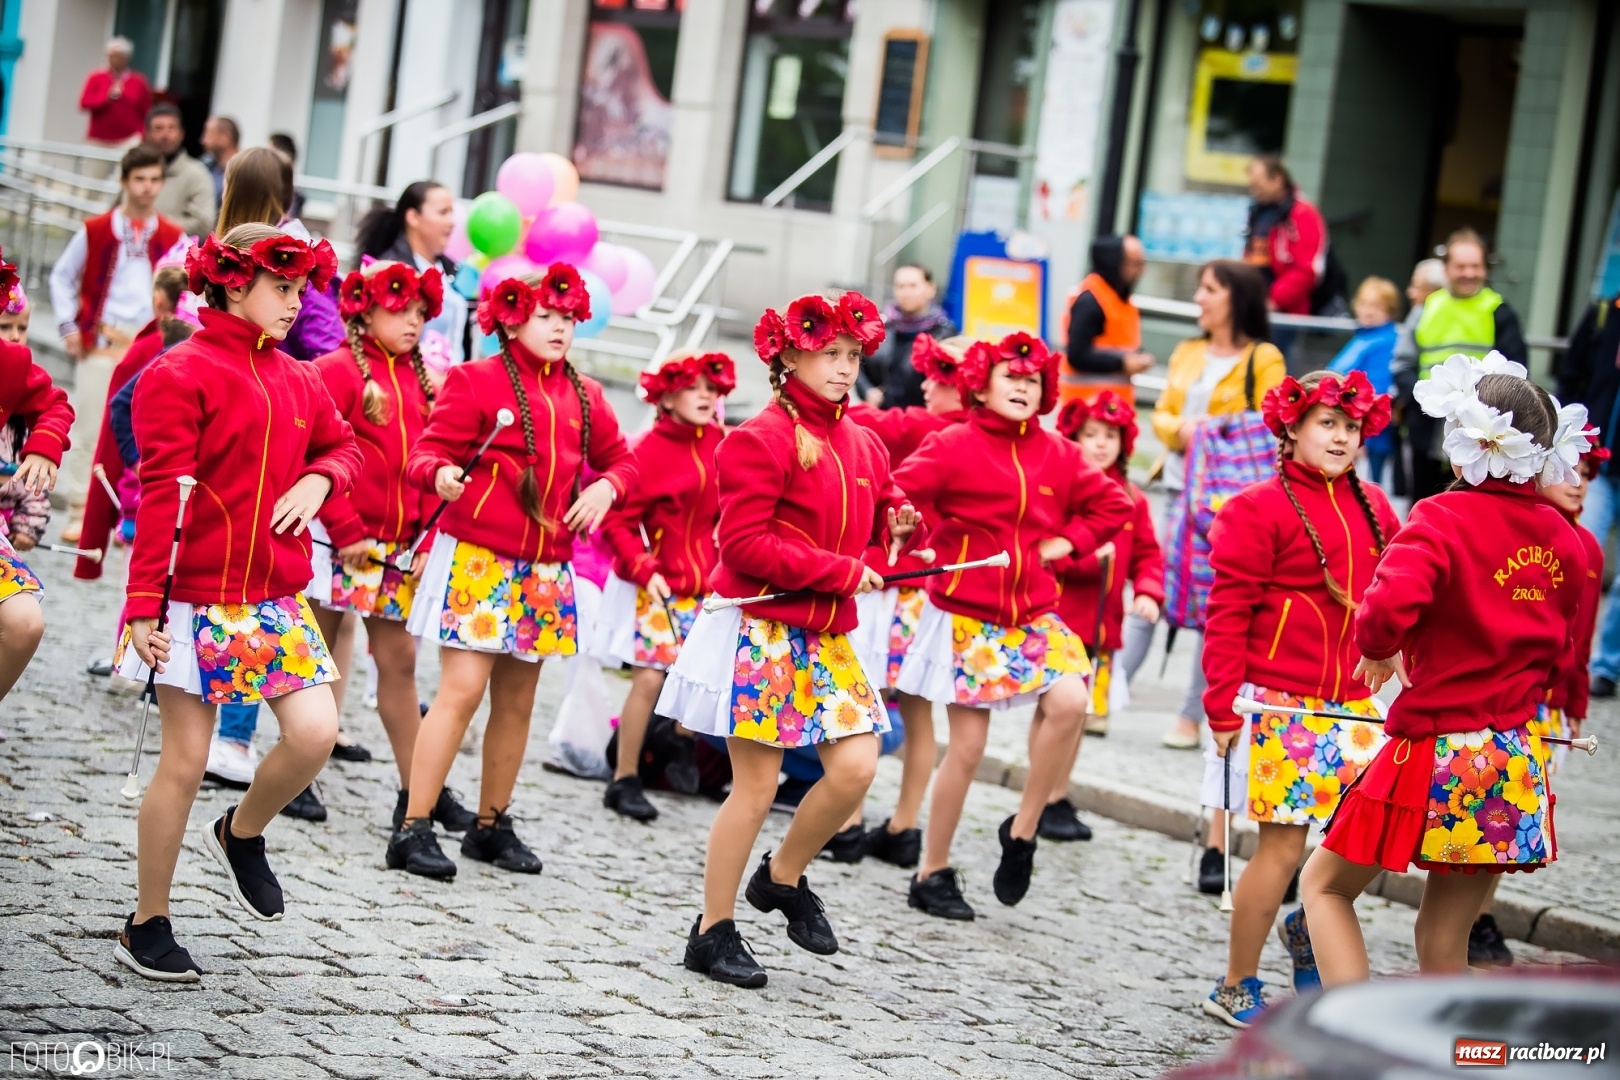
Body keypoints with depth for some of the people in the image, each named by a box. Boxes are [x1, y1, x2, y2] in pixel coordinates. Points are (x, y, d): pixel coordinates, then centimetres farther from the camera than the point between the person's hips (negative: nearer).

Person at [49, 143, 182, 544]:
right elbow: (62, 276, 9)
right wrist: (68, 325, 1)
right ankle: (80, 513, 6)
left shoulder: (172, 238, 3)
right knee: (89, 427, 0)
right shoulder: (95, 231, 0)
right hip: (100, 341, -1)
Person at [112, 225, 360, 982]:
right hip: (197, 597, -6)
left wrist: (319, 478, 0)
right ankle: (147, 927, 14)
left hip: (276, 597, 6)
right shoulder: (180, 374, -9)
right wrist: (143, 605, -17)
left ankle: (242, 834, 23)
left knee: (315, 733, -8)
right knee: (185, 761, -1)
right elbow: (161, 494, -14)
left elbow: (342, 447, 25)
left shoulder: (298, 381, 10)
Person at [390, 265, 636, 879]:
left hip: (545, 569, 6)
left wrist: (606, 488, -1)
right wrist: (441, 474, -32)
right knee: (463, 690, -13)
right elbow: (428, 451, -10)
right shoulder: (475, 380, -5)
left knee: (516, 701, 11)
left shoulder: (583, 396, 11)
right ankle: (413, 829, -9)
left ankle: (492, 825, 23)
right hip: (476, 558, -6)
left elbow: (620, 459, 21)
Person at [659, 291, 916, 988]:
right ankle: (713, 932, 9)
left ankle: (784, 877, 22)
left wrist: (898, 525, -2)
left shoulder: (862, 445, 10)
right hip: (760, 628, -7)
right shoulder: (760, 439, -12)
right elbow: (746, 544, -18)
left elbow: (882, 512, 23)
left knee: (855, 767, -4)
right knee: (756, 787, -3)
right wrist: (842, 571, -16)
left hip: (825, 636, 7)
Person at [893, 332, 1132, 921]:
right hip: (965, 614, -4)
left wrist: (1066, 541, 2)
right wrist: (938, 540, -8)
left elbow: (1112, 503, 14)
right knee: (967, 745, -2)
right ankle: (932, 873, 14)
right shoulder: (953, 446, -7)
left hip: (1033, 612, 4)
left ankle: (1022, 829, -4)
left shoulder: (1058, 454, 6)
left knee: (1068, 700, -23)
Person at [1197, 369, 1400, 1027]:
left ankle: (1306, 928, 28)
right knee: (1283, 847, -3)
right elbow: (1228, 614, -9)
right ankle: (1235, 990, 12)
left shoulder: (1374, 510, 11)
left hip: (1350, 705, 6)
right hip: (1278, 706, -6)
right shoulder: (1259, 510, -7)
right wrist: (1223, 707, -12)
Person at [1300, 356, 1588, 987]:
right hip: (1515, 764, 6)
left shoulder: (1444, 519, -14)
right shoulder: (1562, 538, 6)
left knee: (1325, 884, 13)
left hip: (1437, 752, -6)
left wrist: (1377, 649, -9)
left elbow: (1389, 604, -29)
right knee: (1443, 942, 14)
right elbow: (1559, 656, 15)